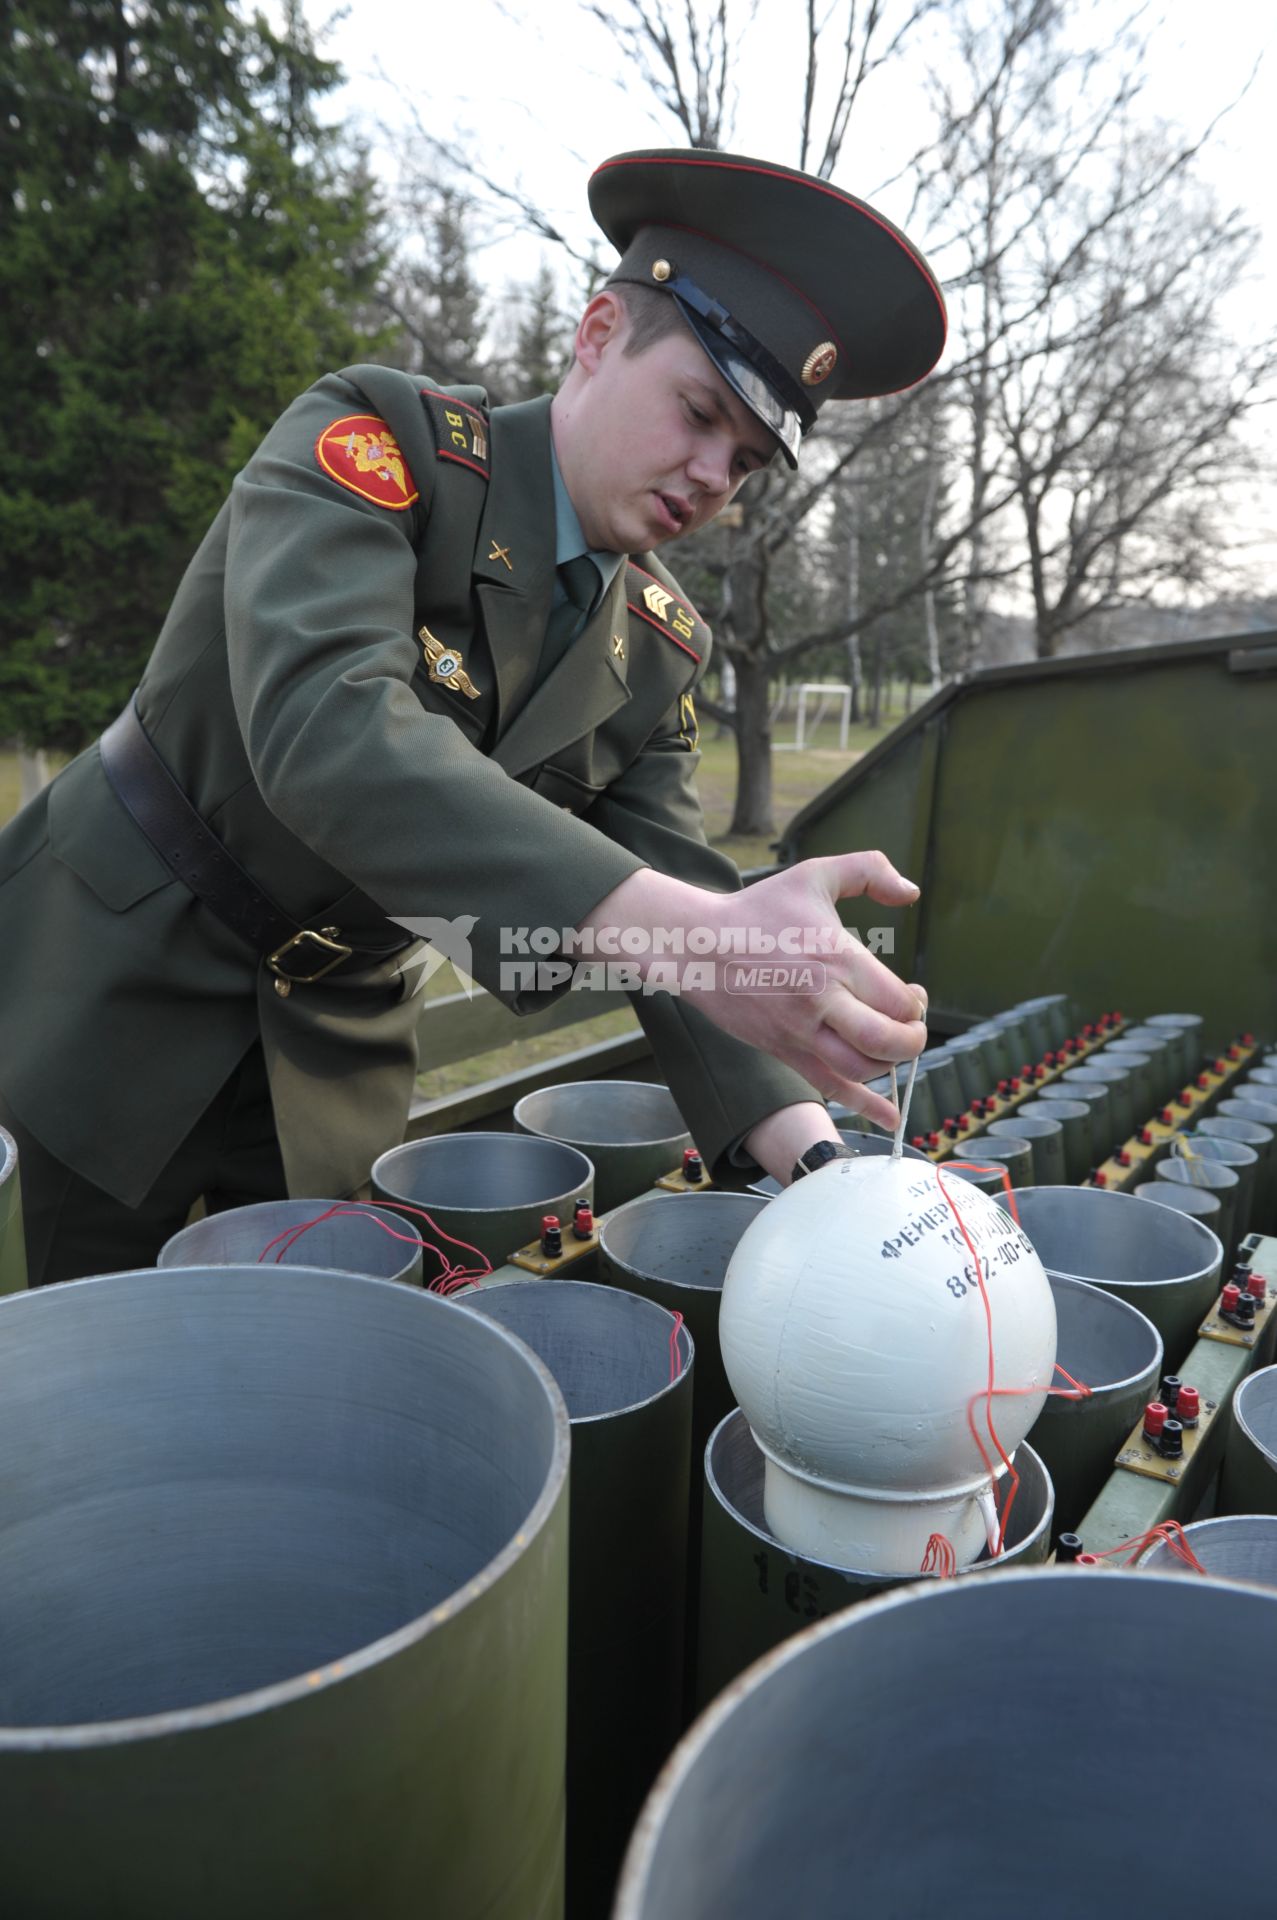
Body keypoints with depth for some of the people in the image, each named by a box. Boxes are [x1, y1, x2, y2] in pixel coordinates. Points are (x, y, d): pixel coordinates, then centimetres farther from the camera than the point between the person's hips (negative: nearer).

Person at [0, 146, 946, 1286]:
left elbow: (669, 888, -7)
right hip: (117, 978, -3)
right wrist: (692, 930, -49)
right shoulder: (374, 439, -20)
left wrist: (812, 1153, -23)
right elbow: (320, 721, -38)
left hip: (334, 1046, 4)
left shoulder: (663, 651, -4)